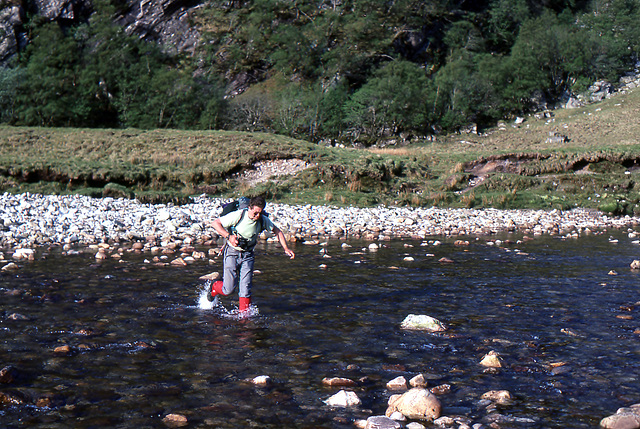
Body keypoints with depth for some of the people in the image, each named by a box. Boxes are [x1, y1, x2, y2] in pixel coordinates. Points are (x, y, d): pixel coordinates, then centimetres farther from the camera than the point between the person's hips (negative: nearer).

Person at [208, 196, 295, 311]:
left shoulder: (263, 220, -8)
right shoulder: (238, 216, -21)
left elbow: (277, 231, 8)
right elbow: (216, 223, -15)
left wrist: (286, 248, 0)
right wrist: (229, 236, -26)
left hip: (248, 255, 3)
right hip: (232, 253, -3)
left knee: (246, 288, -7)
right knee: (229, 289, -3)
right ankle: (214, 288, 30)